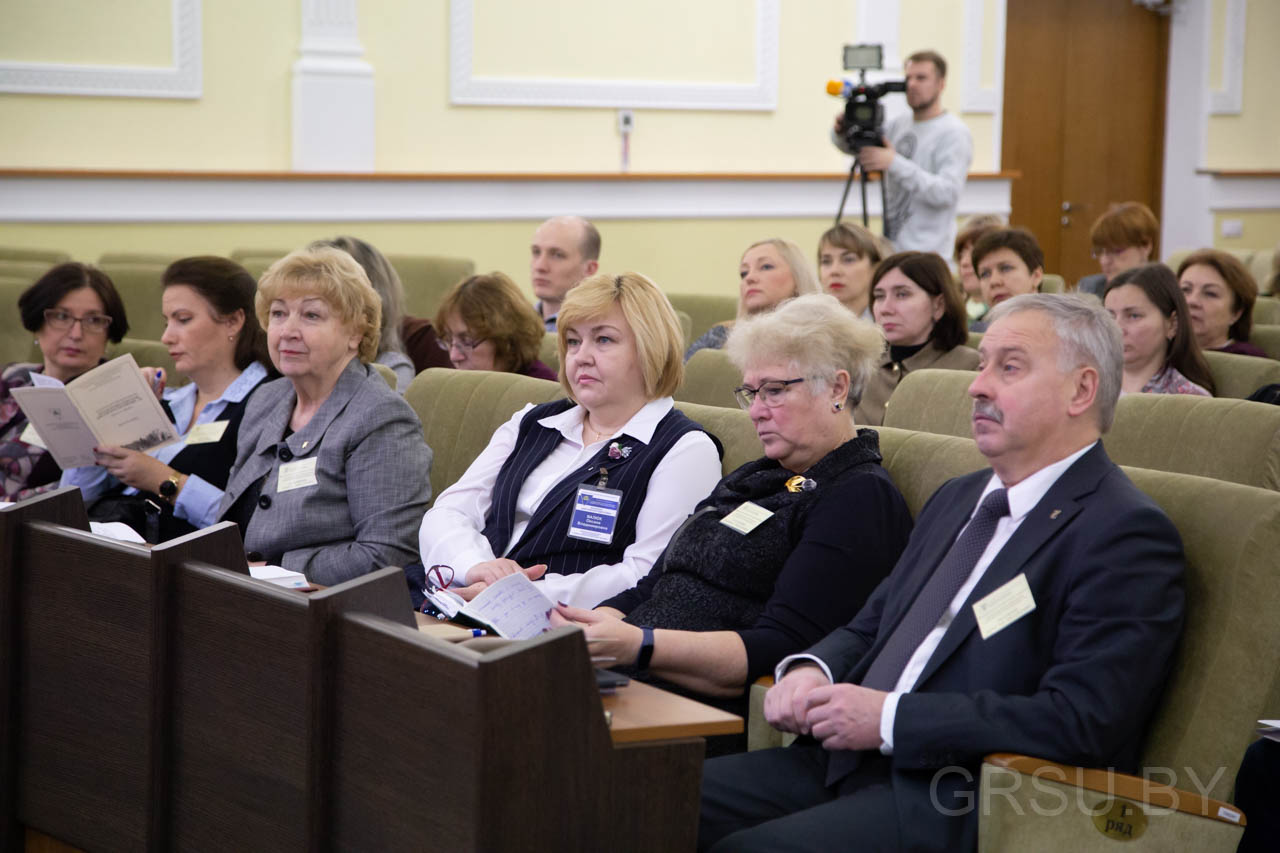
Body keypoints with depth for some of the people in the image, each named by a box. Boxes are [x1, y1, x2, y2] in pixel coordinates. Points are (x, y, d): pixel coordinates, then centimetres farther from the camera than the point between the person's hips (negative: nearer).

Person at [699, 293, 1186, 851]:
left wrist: (891, 718, -19)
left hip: (961, 800, -8)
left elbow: (1081, 720, -19)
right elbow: (869, 627, 26)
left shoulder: (1127, 534, -9)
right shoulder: (959, 499, 21)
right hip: (849, 758, 8)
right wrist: (813, 670, 1)